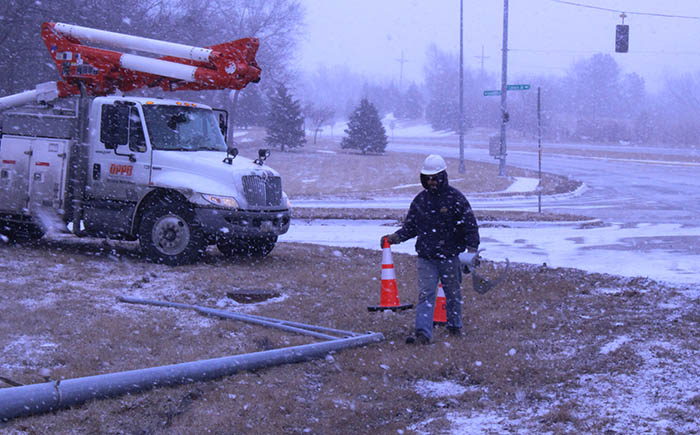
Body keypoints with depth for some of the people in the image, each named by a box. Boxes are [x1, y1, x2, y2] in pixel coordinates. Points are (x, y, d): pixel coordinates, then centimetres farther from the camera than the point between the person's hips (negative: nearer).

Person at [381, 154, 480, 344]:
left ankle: (455, 326, 30)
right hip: (425, 257, 3)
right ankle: (423, 332, -14)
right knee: (425, 294, -7)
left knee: (453, 293, 12)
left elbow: (470, 226, -4)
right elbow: (410, 227, 15)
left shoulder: (455, 198, -4)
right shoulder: (420, 200, 8)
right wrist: (393, 238, 0)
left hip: (450, 256, -2)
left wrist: (472, 249, -13)